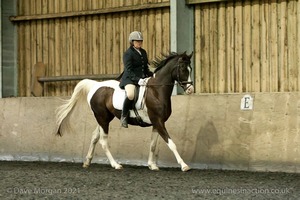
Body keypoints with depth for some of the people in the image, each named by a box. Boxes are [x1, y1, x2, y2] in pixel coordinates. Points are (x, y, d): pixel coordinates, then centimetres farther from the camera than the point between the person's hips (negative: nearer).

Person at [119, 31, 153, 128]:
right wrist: (137, 80, -28)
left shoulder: (143, 52, 16)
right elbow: (129, 71, -15)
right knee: (130, 95, -36)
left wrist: (152, 75, 3)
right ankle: (124, 116, -18)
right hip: (130, 79, -8)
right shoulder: (128, 53, -7)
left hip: (142, 78, 8)